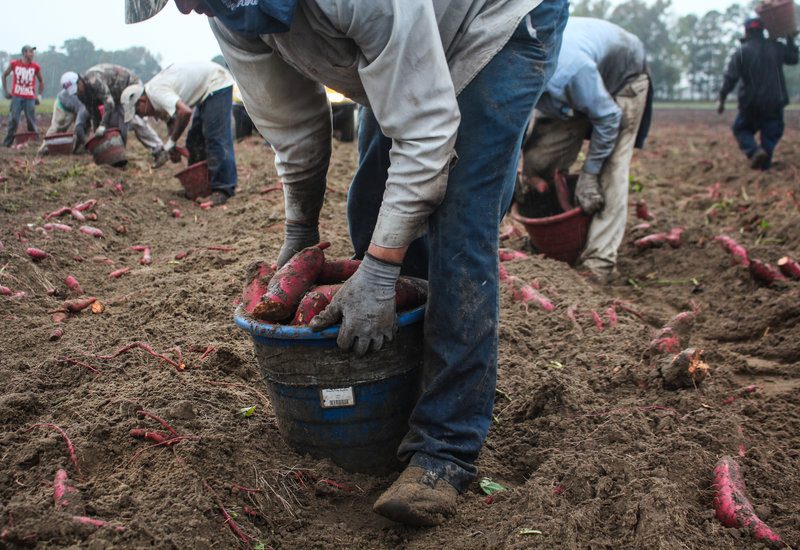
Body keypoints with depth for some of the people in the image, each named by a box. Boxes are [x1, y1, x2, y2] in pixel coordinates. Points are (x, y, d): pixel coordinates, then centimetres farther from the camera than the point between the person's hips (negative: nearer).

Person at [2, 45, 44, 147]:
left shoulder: (36, 67, 1)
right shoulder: (14, 64, 0)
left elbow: (41, 81, 15)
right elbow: (4, 75, 15)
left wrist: (39, 95, 9)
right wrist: (5, 90, 12)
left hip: (30, 98, 0)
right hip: (16, 96, 0)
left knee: (31, 120, -1)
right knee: (13, 119, -2)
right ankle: (7, 143, 5)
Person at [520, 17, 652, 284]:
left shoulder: (570, 70, -46)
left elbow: (608, 118, -31)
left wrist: (589, 173, -25)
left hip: (624, 79, -6)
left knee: (610, 172, -21)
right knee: (538, 160, -7)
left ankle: (598, 264, -24)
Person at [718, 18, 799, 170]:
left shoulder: (741, 52, -6)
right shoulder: (777, 47, 3)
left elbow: (730, 78, -11)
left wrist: (722, 99, -4)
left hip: (751, 104, -2)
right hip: (775, 103, 2)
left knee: (741, 129, 14)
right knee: (771, 134, 12)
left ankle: (755, 151, -12)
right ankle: (765, 165, 5)